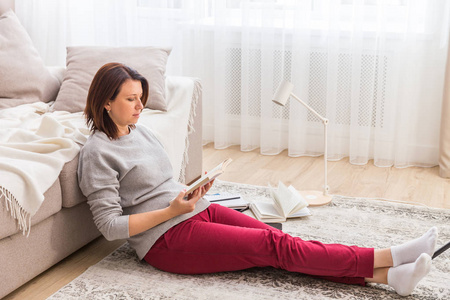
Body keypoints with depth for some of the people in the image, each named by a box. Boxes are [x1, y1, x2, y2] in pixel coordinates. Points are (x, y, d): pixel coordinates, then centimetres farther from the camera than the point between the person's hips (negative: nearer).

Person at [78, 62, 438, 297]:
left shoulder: (138, 130, 14)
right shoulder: (97, 153, -11)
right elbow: (110, 225, -14)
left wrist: (191, 188, 5)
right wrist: (172, 210, -18)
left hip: (198, 209, 8)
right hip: (166, 239, -7)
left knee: (278, 239, -12)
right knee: (274, 247, -17)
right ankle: (388, 257, -19)